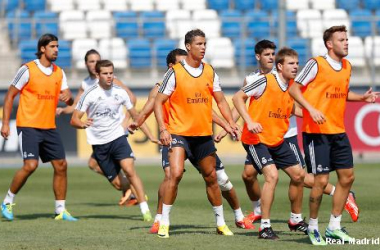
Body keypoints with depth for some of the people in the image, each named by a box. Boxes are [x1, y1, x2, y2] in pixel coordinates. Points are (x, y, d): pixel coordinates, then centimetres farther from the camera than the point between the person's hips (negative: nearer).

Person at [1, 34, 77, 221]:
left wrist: (68, 96, -15)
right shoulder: (27, 70, -7)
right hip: (28, 126, -6)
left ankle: (61, 210, 10)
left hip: (49, 128, 6)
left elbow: (69, 102, 11)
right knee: (31, 165, -18)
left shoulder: (59, 72, 10)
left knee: (61, 165, 1)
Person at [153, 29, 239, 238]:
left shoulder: (210, 72, 6)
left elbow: (220, 100, 14)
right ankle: (164, 223, -10)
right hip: (179, 133, -5)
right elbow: (158, 102, -6)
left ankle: (220, 223, 24)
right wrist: (163, 129, -16)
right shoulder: (175, 73, -8)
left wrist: (230, 122, 0)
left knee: (211, 177, 11)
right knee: (175, 174, -19)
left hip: (204, 134, 5)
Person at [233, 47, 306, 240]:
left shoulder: (293, 87, 4)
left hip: (277, 140, 8)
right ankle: (265, 227, -16)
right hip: (256, 139, -8)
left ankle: (296, 218, 31)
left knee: (298, 174, 9)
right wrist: (249, 122, -24)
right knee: (272, 175, -23)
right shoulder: (265, 81, -17)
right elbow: (238, 98, -15)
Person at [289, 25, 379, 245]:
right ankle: (313, 226, 11)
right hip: (316, 132, -7)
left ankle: (334, 226, 17)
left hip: (338, 132, 7)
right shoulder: (317, 64, -10)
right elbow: (294, 89, -9)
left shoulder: (347, 66, 11)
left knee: (347, 176, 6)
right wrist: (311, 109, -21)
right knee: (321, 181, -7)